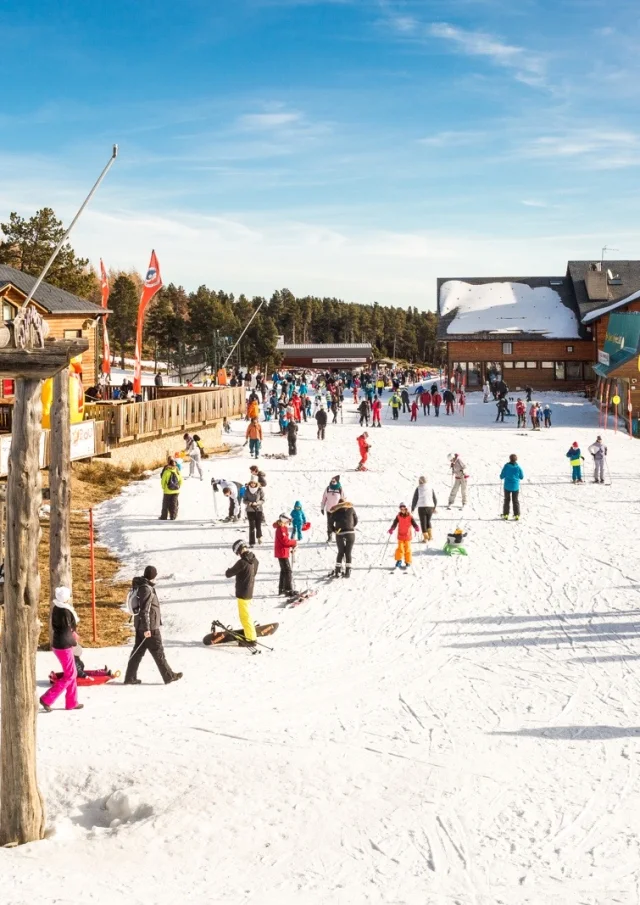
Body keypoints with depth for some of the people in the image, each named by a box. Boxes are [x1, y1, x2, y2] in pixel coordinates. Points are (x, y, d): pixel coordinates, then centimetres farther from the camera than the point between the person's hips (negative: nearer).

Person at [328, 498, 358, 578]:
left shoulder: (335, 511, 11)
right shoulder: (351, 508, 11)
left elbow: (330, 523, 9)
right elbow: (356, 520, 14)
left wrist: (334, 530, 22)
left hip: (340, 533, 1)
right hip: (350, 533, -1)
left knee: (340, 552, 14)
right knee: (348, 553, 7)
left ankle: (337, 571, 8)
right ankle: (347, 571, 3)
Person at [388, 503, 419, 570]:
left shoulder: (410, 517, -7)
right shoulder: (398, 517, -4)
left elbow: (414, 523, -15)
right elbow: (394, 524, -9)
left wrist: (416, 528, -37)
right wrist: (391, 530, -28)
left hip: (408, 536, -1)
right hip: (400, 536, 1)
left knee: (407, 549, 4)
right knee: (400, 549, -3)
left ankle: (408, 563, 14)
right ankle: (399, 561, 10)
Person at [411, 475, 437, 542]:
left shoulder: (418, 489, -2)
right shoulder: (430, 488, 6)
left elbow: (414, 500, -4)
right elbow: (435, 499, 9)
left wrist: (412, 509, 3)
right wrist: (434, 508, 23)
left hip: (421, 507, -3)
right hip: (430, 507, 3)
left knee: (423, 523, 11)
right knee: (428, 521, 24)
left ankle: (425, 538, 12)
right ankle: (430, 535, 15)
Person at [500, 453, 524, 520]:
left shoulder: (507, 466, -13)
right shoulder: (518, 467, -10)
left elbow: (502, 476, -9)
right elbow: (522, 477, 1)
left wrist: (502, 477, 14)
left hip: (507, 486, 0)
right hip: (515, 487, 0)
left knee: (507, 500, 14)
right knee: (515, 501, 12)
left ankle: (505, 515, 14)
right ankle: (516, 515, 9)